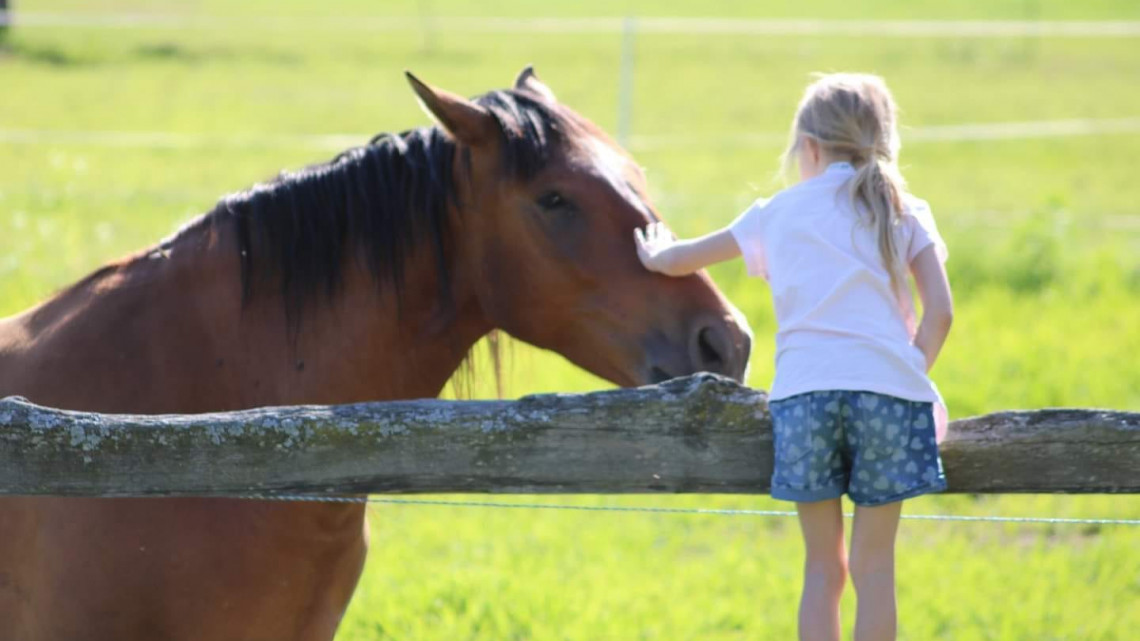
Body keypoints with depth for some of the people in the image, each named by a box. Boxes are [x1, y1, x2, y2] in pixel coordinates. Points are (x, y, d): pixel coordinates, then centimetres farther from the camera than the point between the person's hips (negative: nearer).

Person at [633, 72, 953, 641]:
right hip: (888, 388, -1)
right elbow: (939, 312, 2)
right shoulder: (903, 211, 13)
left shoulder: (780, 212, 17)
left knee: (823, 568, 9)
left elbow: (681, 260, 29)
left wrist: (656, 257, 51)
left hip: (805, 389, 1)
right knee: (874, 566, 4)